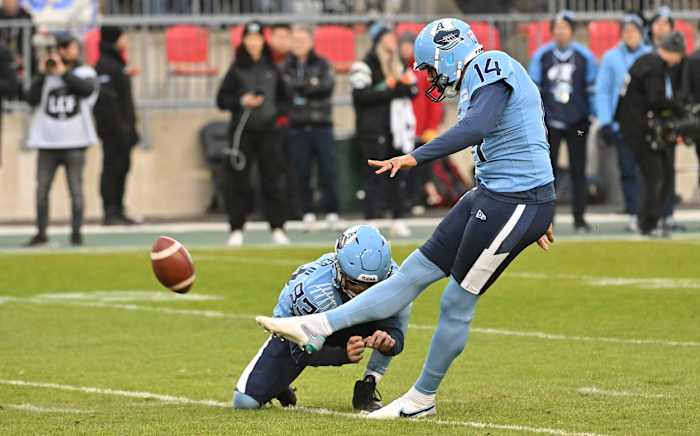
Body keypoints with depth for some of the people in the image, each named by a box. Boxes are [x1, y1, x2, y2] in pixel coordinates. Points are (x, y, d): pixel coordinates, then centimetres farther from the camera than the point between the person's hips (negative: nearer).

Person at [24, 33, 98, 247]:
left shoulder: (86, 73, 7)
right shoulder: (46, 75, 13)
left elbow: (86, 89, -15)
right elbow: (32, 99, 1)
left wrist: (63, 72, -11)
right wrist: (43, 74, -7)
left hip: (74, 143, -2)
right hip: (47, 142, 2)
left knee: (76, 189, -4)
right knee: (42, 189, 1)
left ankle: (76, 232, 2)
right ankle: (41, 233, 8)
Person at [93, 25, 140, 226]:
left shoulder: (117, 63, 18)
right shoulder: (104, 65, -13)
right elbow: (105, 97, -20)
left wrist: (131, 126, 21)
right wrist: (117, 126, -22)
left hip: (122, 128, 10)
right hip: (112, 126, -10)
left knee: (122, 166, 12)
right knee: (112, 167, -8)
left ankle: (117, 211, 17)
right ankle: (110, 211, -8)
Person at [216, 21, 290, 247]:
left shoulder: (272, 69, 9)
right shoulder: (237, 69, 2)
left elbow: (283, 97, 19)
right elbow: (222, 100, 1)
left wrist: (278, 110, 0)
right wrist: (242, 101, -13)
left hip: (268, 131, 2)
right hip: (242, 131, -2)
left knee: (273, 179, 1)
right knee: (238, 181, -2)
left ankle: (277, 228, 6)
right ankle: (236, 230, 3)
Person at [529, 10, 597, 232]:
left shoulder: (585, 56, 0)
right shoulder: (541, 56, 0)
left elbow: (592, 88, 7)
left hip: (577, 121, 0)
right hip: (549, 121, 0)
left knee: (578, 170, 4)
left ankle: (579, 218, 9)